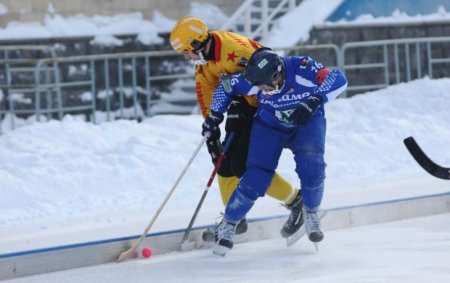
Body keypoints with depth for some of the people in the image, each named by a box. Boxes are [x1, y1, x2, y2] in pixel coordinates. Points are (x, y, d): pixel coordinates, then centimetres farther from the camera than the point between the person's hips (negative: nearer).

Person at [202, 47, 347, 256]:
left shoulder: (302, 69, -34)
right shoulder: (254, 80, -26)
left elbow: (338, 80, -39)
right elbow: (226, 86, -8)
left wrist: (314, 101, -49)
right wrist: (214, 116, -6)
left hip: (306, 122, -1)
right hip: (269, 126, 1)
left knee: (312, 167, -26)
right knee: (255, 178, -15)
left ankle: (311, 213, 4)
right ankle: (227, 225, 7)